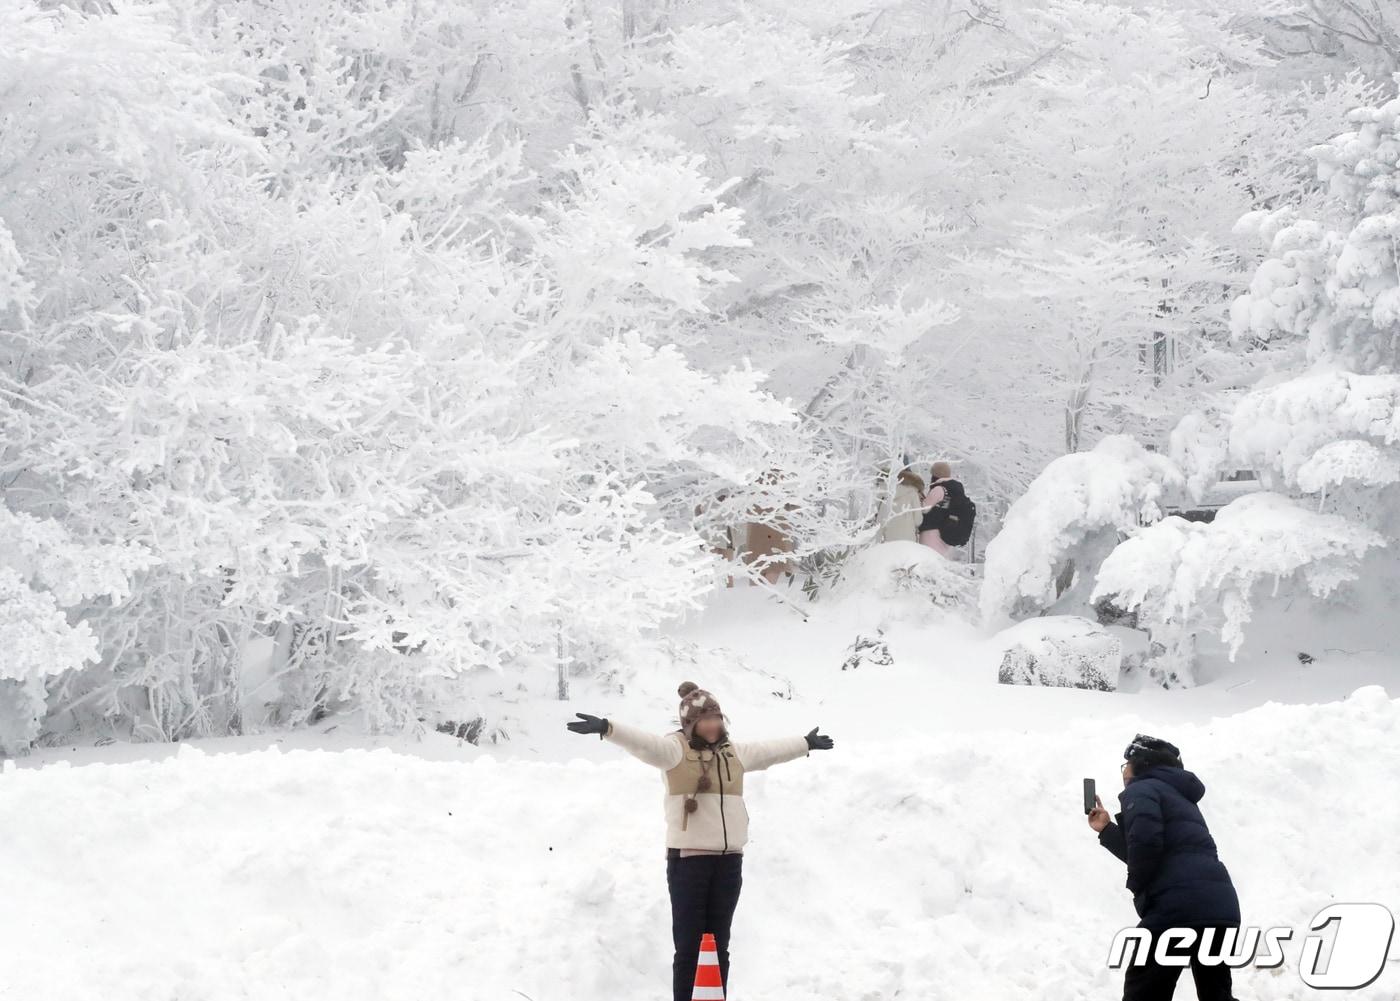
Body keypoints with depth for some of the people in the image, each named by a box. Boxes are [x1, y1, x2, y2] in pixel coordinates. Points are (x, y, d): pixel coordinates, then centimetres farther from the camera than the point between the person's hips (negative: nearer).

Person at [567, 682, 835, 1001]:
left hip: (728, 860, 6)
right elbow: (644, 744, -23)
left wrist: (806, 744, 46)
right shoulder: (675, 748, -5)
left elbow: (771, 750, 33)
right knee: (688, 945, -4)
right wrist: (608, 729, -42)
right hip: (688, 859, -6)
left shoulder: (735, 752, 16)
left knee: (718, 945, 11)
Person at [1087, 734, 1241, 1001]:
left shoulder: (1142, 789, 2)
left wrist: (1137, 886, -2)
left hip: (1178, 906, -9)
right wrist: (1106, 830, 29)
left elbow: (1145, 843, -17)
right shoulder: (1180, 796, 30)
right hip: (1222, 906, 9)